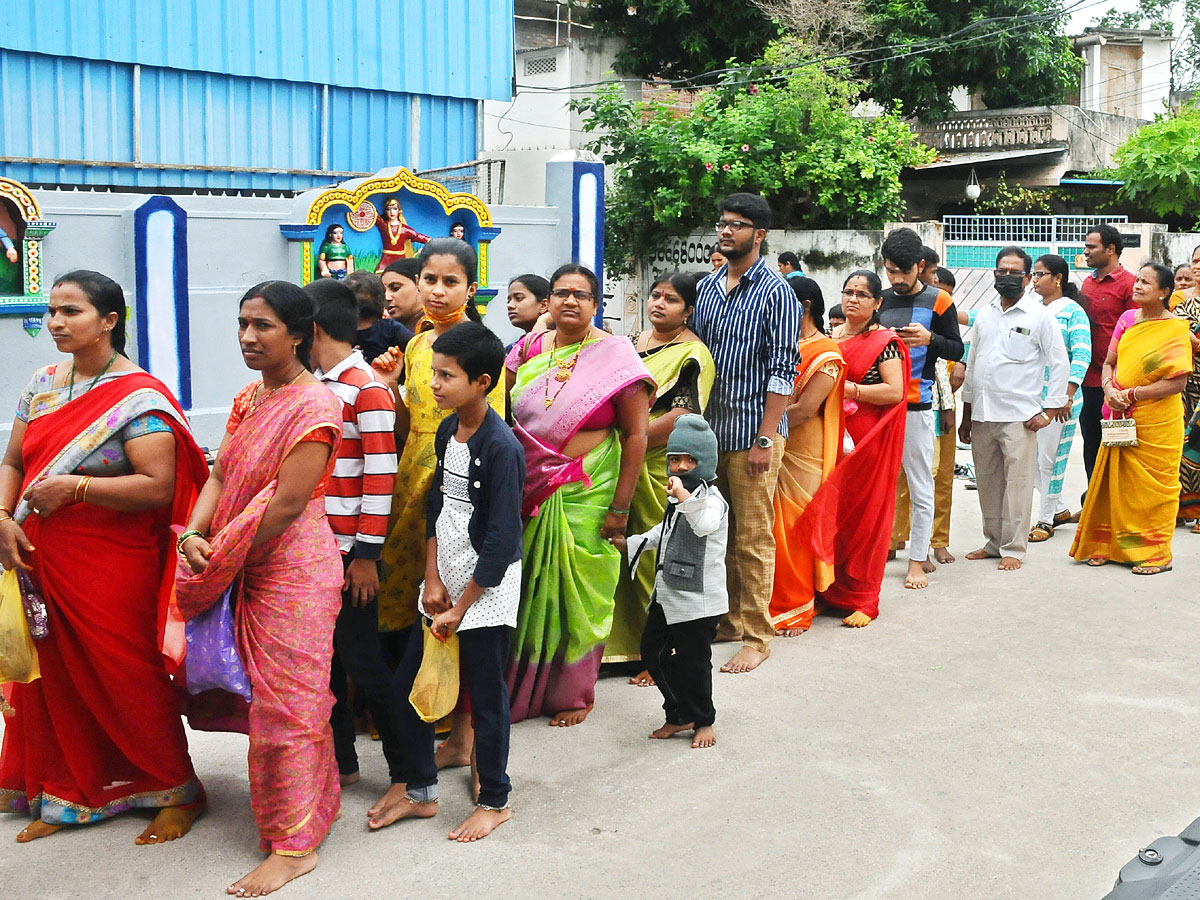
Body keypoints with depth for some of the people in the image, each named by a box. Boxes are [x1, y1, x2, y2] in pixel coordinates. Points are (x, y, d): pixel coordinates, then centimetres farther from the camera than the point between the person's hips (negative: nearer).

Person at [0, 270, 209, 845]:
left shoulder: (139, 398, -13)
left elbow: (158, 486, -20)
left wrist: (74, 486, -23)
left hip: (111, 567, -6)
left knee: (126, 681, 3)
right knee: (57, 679, 14)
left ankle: (178, 792, 21)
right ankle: (68, 796, 32)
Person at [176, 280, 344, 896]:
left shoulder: (313, 405, -17)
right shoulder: (249, 398, 11)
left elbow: (287, 504, -21)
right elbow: (220, 476, 6)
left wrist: (224, 558, -15)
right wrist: (193, 535, -11)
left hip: (294, 569, -8)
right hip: (248, 571, 8)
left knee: (286, 702, -2)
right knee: (258, 688, 16)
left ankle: (295, 846, 10)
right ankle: (303, 809, 33)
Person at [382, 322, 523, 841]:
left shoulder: (500, 448, -20)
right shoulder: (448, 431, 5)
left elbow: (501, 543, -19)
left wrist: (459, 610, -14)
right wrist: (432, 580, 1)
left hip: (487, 590, -8)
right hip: (444, 583, 8)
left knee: (485, 696, 4)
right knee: (408, 682, 11)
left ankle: (493, 801, 23)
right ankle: (420, 792, 26)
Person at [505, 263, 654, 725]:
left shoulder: (614, 355, -6)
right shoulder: (531, 347, 7)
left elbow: (636, 434, -8)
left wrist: (620, 507, -11)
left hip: (584, 495, -4)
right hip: (529, 492, 4)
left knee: (576, 594, 5)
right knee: (529, 590, 10)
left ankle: (573, 694, 22)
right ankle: (522, 687, 27)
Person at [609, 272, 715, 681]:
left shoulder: (692, 355, -8)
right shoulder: (633, 343, 17)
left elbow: (683, 416, -19)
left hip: (663, 474, -7)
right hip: (626, 469, 7)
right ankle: (628, 643, 21)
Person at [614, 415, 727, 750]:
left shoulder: (711, 499, -17)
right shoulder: (676, 499, 11)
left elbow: (705, 525, -41)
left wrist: (685, 497, -54)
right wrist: (631, 543, 33)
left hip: (698, 600, -9)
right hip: (667, 594, 9)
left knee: (693, 662, 2)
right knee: (653, 652, 14)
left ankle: (703, 721, 22)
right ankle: (678, 716, 28)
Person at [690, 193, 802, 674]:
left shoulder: (776, 293, -7)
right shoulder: (707, 288, 12)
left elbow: (782, 372, -11)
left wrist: (765, 439, -16)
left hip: (753, 432, -6)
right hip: (710, 430, 6)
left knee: (753, 539, -2)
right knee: (719, 534, 14)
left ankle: (756, 637, 7)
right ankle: (729, 620, 26)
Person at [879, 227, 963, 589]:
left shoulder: (937, 301, 0)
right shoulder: (880, 300, 12)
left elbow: (957, 349, 1)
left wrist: (929, 339, -16)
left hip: (917, 406, -4)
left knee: (920, 487, 2)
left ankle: (917, 561, 8)